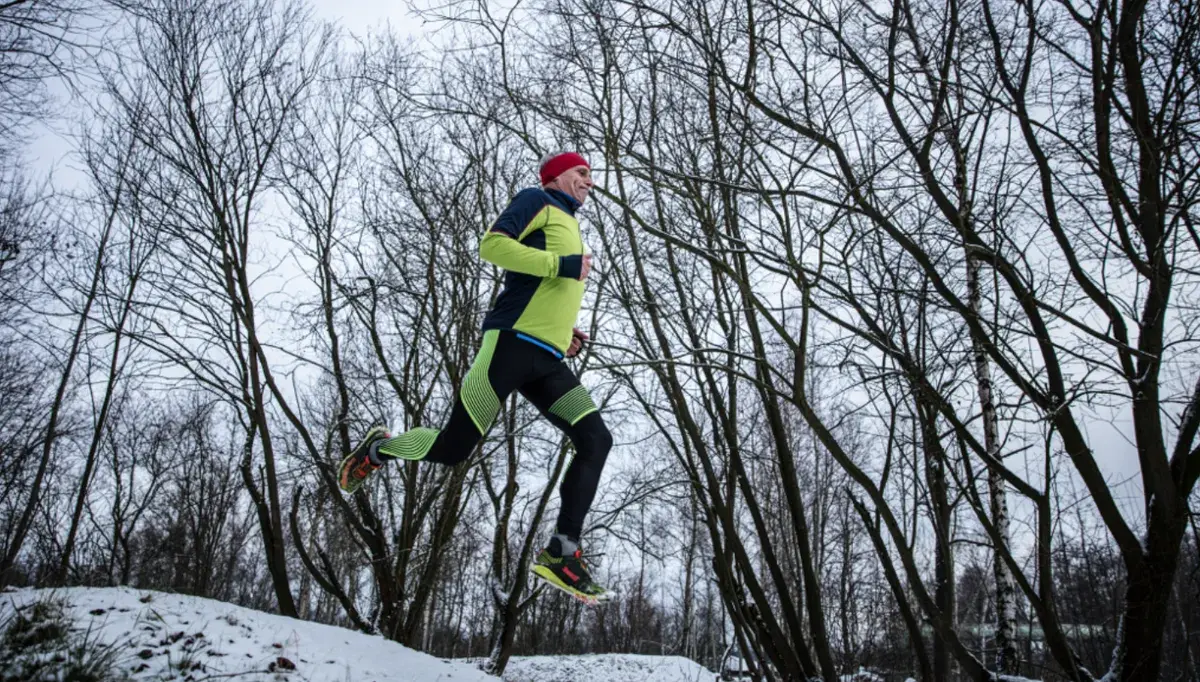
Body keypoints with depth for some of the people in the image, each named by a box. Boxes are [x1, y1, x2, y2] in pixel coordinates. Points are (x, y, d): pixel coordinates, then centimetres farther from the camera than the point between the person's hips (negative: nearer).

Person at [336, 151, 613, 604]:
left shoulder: (570, 230, 32)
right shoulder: (537, 201, 6)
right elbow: (492, 245, -12)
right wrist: (564, 265, -12)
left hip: (547, 363, 8)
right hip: (512, 344, -8)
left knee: (596, 440, -10)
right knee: (454, 448, -9)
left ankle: (561, 555, -10)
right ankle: (378, 450, 21)